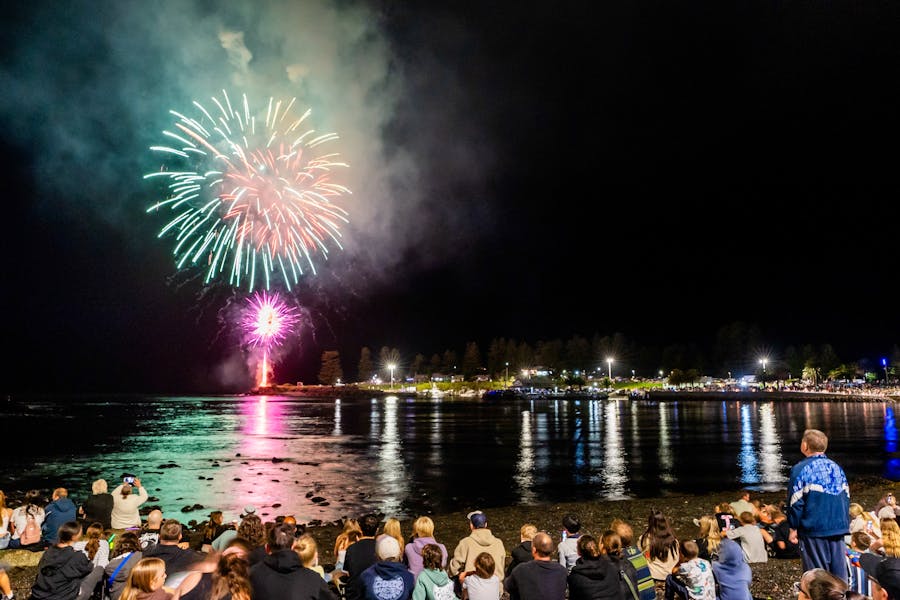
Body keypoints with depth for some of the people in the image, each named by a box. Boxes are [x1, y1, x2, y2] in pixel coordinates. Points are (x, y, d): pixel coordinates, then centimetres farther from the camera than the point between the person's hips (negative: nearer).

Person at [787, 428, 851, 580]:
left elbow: (795, 502, -9)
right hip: (839, 528, 5)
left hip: (813, 529, -5)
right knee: (839, 572, 11)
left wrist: (793, 528, 0)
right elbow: (846, 497, 14)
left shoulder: (800, 469, -9)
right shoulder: (836, 468, 9)